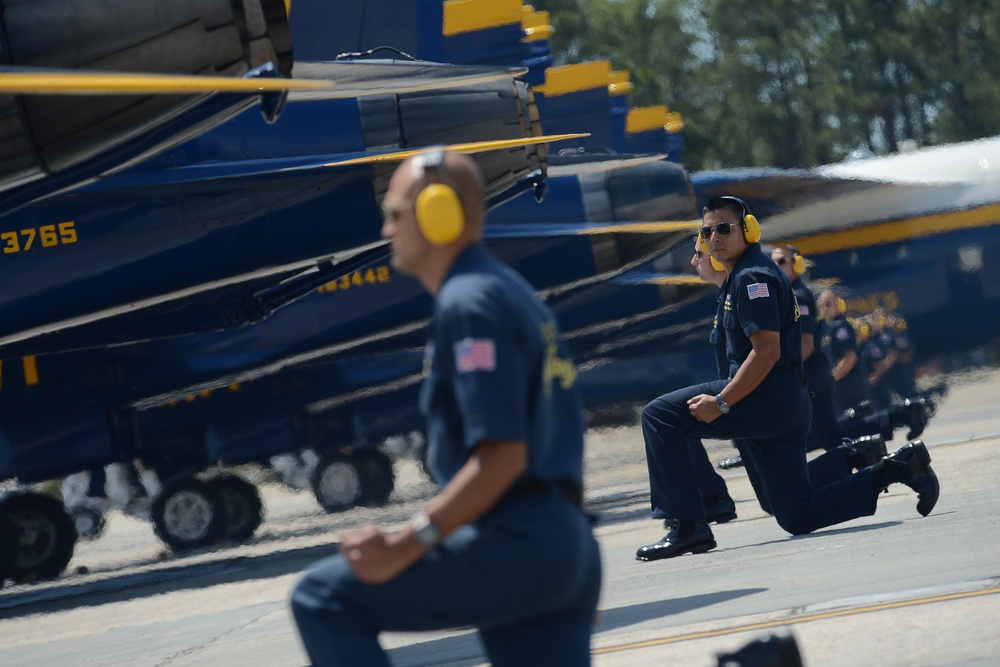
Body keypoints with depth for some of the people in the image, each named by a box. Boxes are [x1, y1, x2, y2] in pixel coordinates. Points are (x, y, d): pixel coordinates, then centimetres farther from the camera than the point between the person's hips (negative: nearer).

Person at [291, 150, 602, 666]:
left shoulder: (469, 304, -10)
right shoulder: (509, 290, 21)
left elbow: (501, 457, -19)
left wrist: (403, 547, -19)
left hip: (513, 545, -10)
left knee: (323, 599, -6)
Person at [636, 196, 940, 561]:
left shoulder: (752, 277, -10)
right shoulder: (738, 278, 22)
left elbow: (767, 350, -20)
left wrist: (721, 404, -22)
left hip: (767, 396, -10)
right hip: (786, 406, 10)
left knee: (660, 415, -14)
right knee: (797, 517, 11)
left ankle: (688, 526, -17)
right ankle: (894, 468, 14)